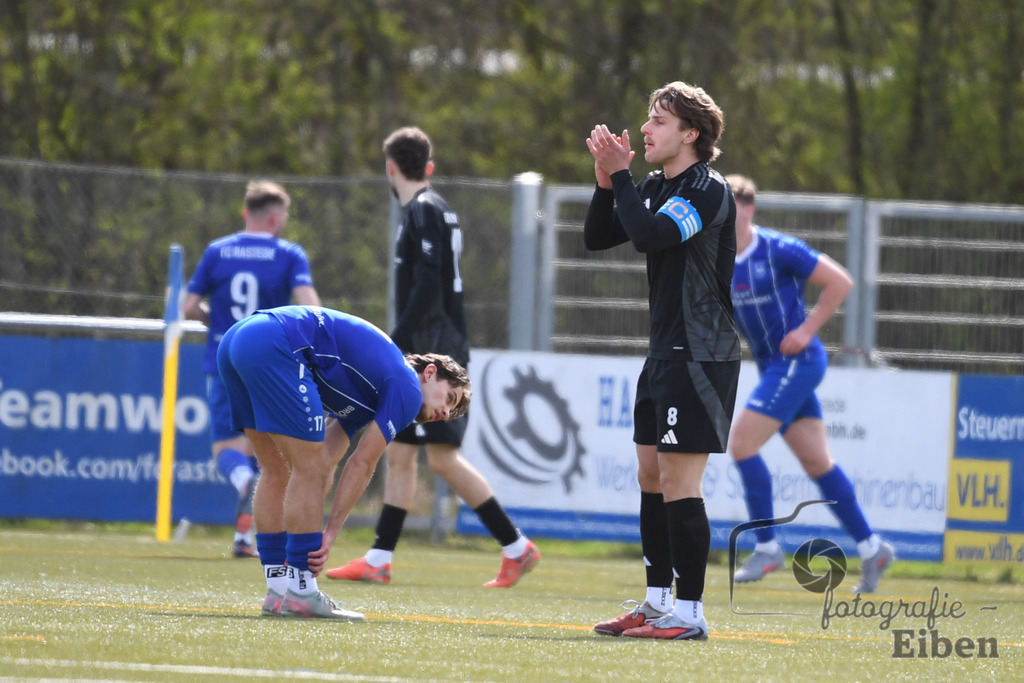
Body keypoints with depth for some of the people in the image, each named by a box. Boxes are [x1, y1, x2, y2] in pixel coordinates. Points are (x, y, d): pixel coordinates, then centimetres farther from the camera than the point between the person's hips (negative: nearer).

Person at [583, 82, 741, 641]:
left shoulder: (707, 191, -14)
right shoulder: (657, 187, 13)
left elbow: (649, 235, -28)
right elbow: (598, 237, 14)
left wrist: (620, 175, -19)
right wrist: (606, 181, 0)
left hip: (701, 354, -10)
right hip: (665, 353, 10)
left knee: (679, 480, -10)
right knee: (651, 474, 12)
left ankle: (688, 613, -9)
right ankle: (658, 602, 19)